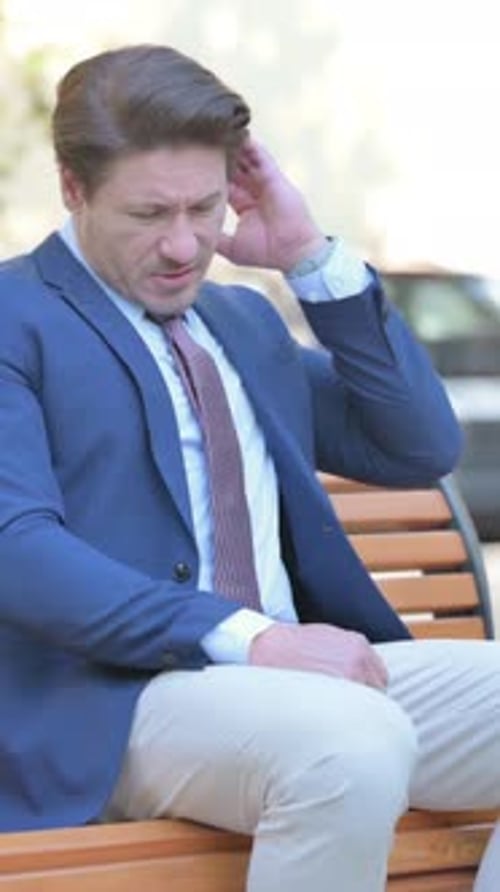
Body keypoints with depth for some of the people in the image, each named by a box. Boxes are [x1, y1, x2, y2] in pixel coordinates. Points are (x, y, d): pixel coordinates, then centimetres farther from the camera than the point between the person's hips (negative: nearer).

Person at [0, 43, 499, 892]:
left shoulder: (245, 319, 23)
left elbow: (421, 450, 18)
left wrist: (315, 259, 8)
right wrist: (249, 637, -23)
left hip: (294, 671, 7)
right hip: (115, 701, -7)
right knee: (353, 744, -35)